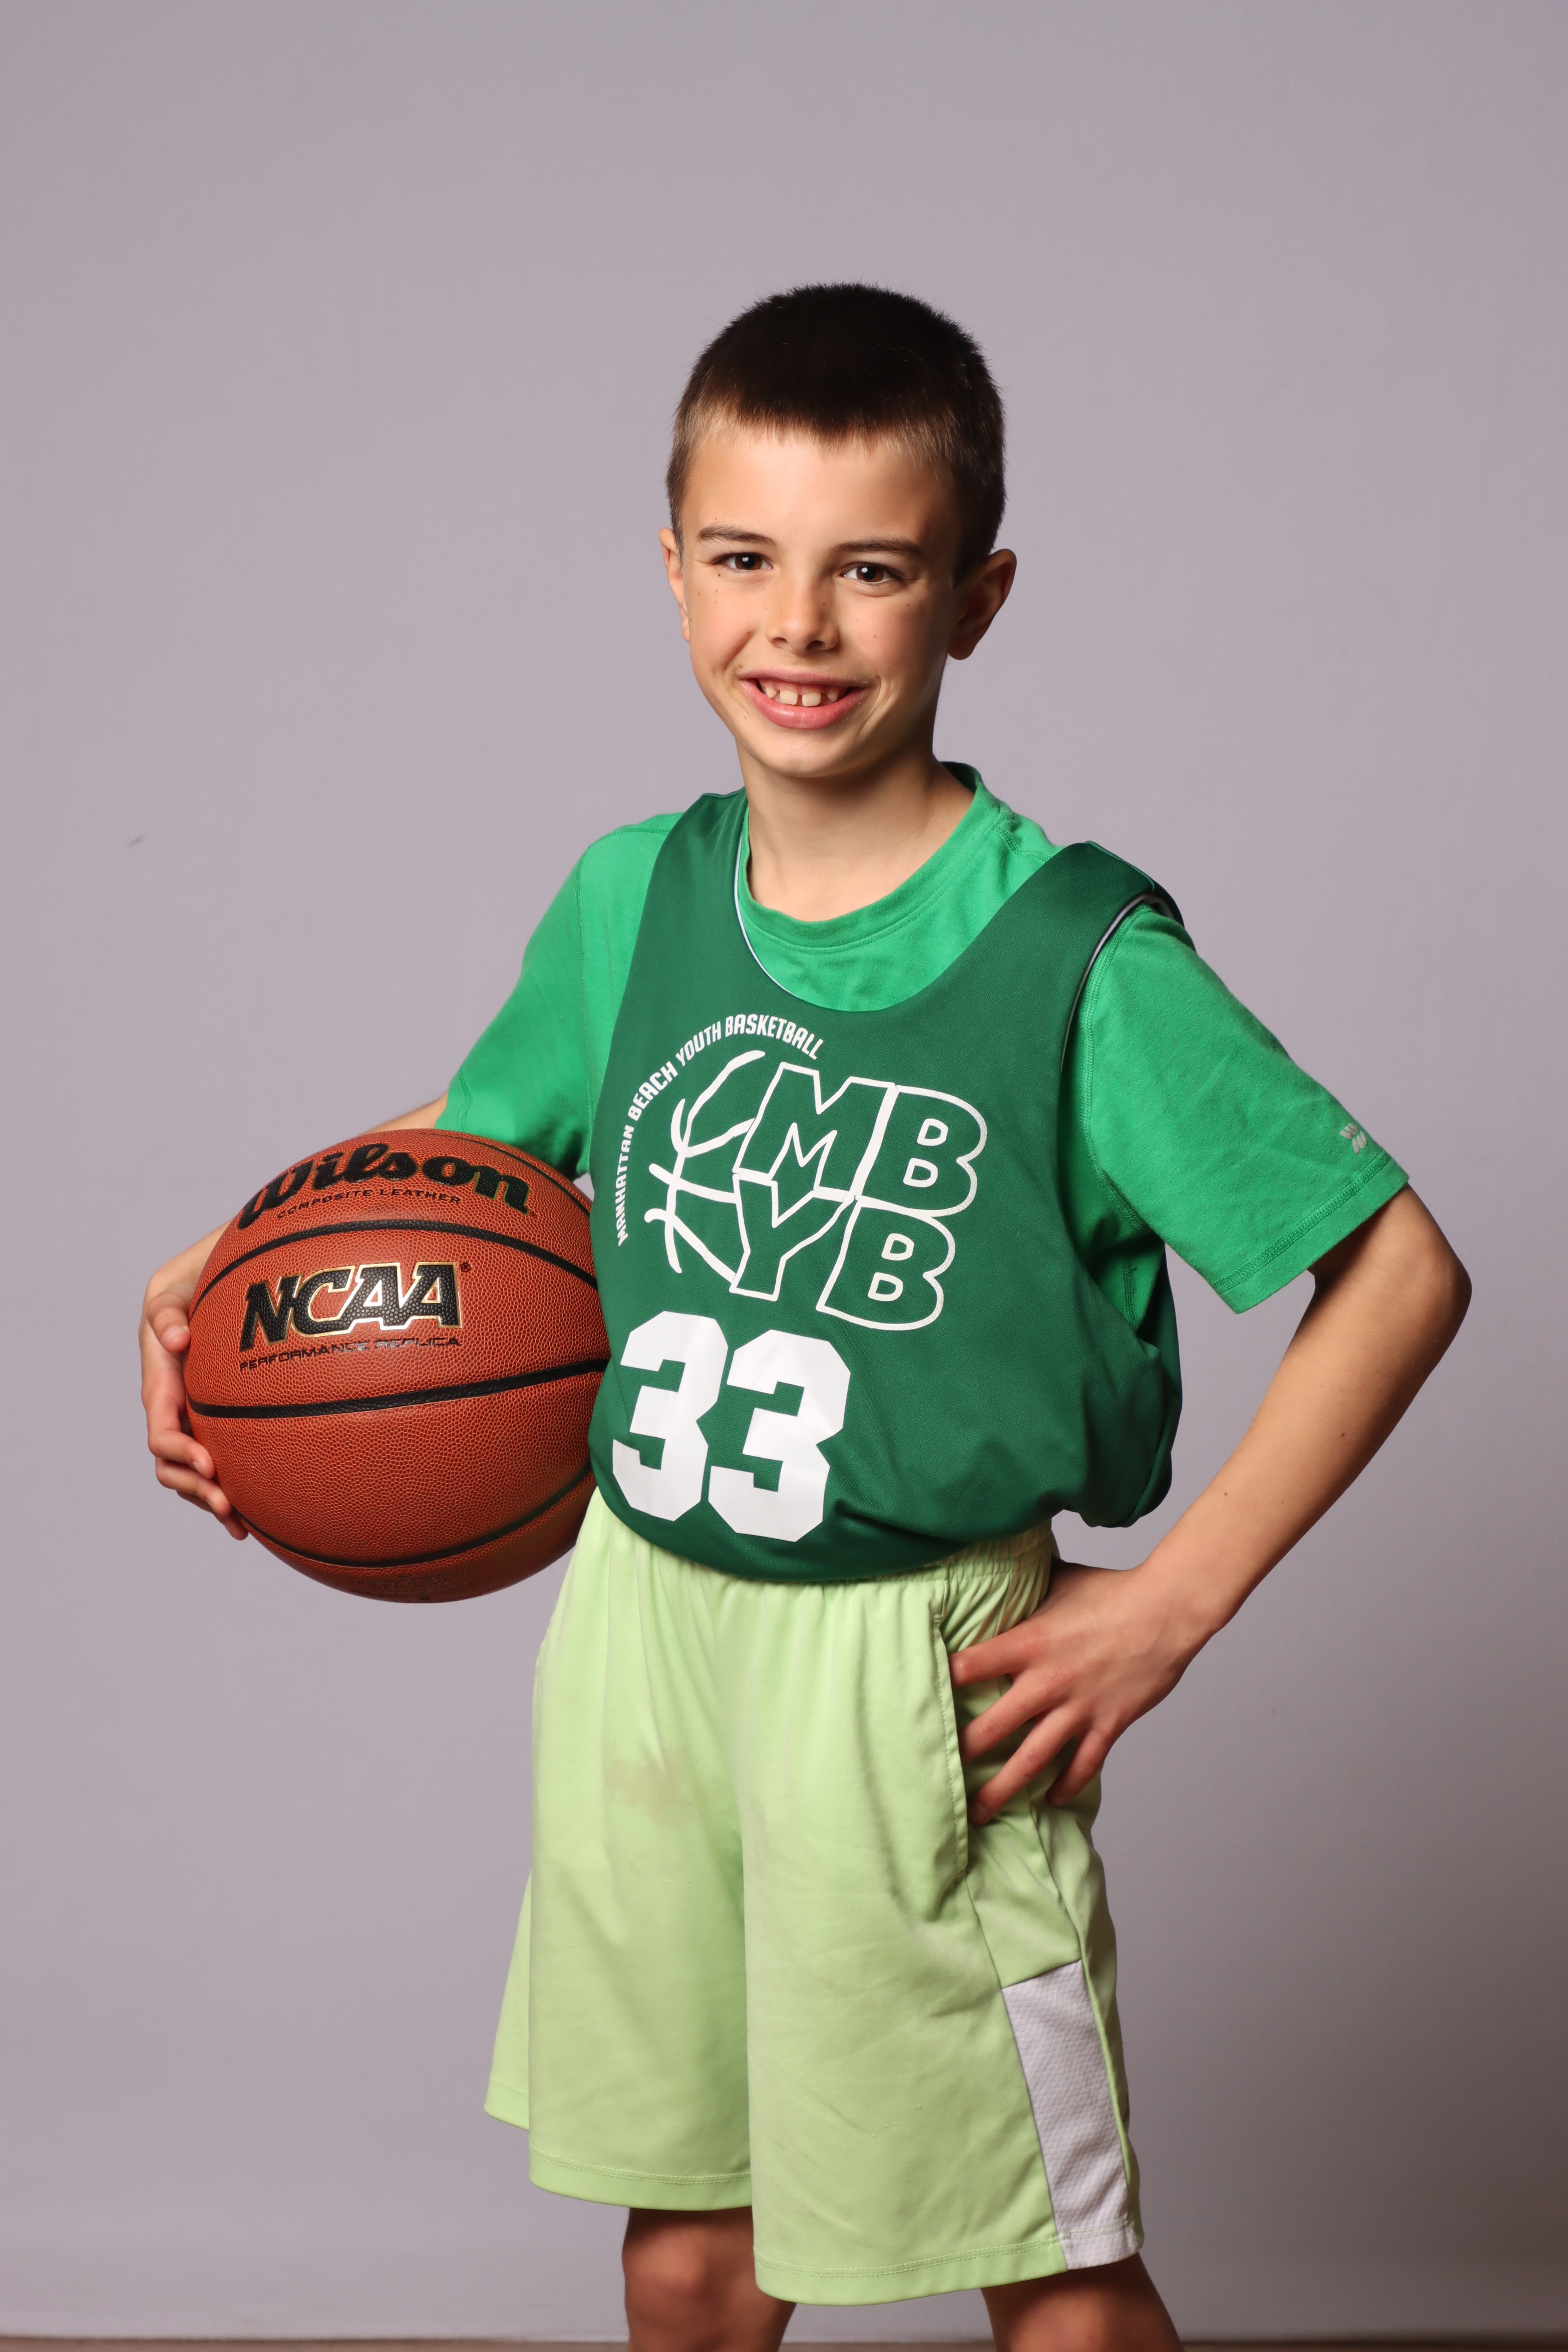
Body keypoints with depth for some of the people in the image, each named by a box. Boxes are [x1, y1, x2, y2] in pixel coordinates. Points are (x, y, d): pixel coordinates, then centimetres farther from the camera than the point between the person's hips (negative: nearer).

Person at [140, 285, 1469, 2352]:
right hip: (643, 1626, 5)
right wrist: (225, 1285, 5)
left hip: (916, 1669, -4)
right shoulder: (633, 901, 0)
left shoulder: (1083, 961, -15)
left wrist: (1168, 1606, -14)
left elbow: (1399, 1273, -12)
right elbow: (469, 1152, 20)